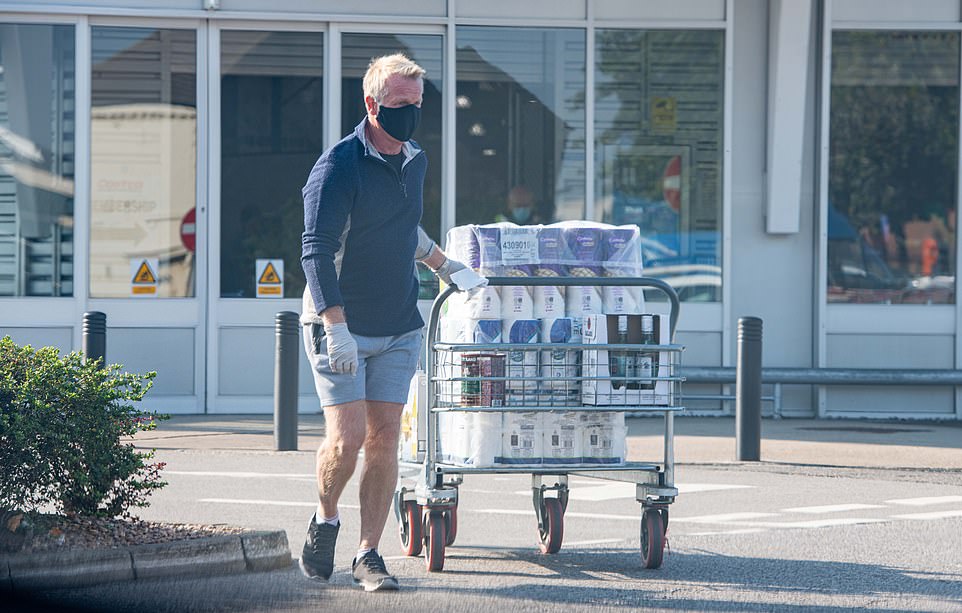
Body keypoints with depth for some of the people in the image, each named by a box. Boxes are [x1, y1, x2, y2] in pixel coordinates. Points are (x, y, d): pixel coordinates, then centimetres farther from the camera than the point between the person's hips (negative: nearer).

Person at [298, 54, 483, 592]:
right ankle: (325, 522, 15)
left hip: (398, 329, 6)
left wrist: (444, 265, 35)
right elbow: (316, 250, -20)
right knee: (347, 437, -12)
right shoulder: (339, 167, -13)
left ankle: (369, 554, 4)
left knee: (385, 440, 0)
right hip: (340, 326, -6)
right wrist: (336, 327, -27)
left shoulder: (415, 163, 9)